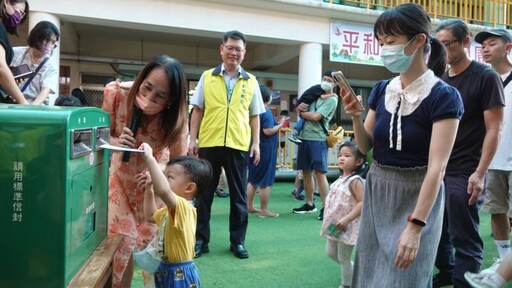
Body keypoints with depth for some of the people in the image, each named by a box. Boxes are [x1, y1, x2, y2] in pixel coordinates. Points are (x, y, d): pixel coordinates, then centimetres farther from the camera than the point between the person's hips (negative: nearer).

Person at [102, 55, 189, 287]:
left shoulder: (176, 118, -31)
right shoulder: (116, 93, -28)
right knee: (120, 240, 3)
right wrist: (116, 142, -34)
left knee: (153, 241, 8)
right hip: (122, 176, 1)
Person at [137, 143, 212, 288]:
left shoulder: (183, 207, -26)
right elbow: (151, 216, 23)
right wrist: (149, 190, 10)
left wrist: (149, 158, -40)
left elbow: (163, 191, -46)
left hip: (180, 275, -10)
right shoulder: (173, 209, 7)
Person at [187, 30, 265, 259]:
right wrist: (192, 139, 1)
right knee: (204, 193, 7)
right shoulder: (207, 77, 7)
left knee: (239, 195, 8)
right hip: (209, 143, 0)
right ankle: (200, 240, 20)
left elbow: (255, 115, 10)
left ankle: (237, 241, 21)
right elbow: (197, 110, 7)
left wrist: (256, 143, 3)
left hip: (239, 145, 1)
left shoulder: (251, 81, 8)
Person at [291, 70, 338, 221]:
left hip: (318, 139, -7)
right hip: (304, 137, 7)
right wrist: (300, 107, -2)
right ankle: (309, 204, 21)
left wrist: (302, 113, 2)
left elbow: (315, 116, -15)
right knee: (306, 172, 11)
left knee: (319, 173, -11)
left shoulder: (331, 100, -4)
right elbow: (301, 109, 22)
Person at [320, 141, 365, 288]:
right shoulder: (340, 179, 7)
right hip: (335, 225, 9)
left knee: (344, 259, 6)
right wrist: (328, 219, 17)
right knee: (330, 253, 21)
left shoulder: (355, 181, -20)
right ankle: (354, 269, 41)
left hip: (346, 227, -9)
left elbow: (362, 203, -27)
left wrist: (346, 219, -32)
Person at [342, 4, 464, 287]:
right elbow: (366, 147, 7)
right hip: (377, 194, 5)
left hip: (417, 198, -5)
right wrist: (356, 117, -13)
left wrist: (415, 226, -25)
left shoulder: (443, 96, -16)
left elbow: (436, 167, -21)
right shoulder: (381, 90, 1)